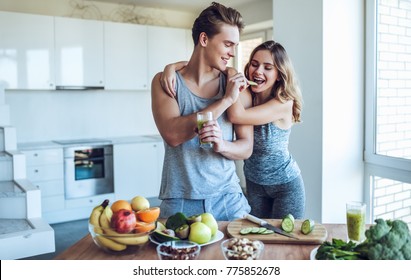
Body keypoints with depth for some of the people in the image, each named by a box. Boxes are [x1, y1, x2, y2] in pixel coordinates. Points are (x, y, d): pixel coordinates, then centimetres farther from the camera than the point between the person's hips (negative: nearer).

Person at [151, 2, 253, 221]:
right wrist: (226, 100, -17)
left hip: (228, 199, 2)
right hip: (179, 202, -1)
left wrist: (221, 145, -22)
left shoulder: (235, 84, 0)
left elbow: (246, 148, 1)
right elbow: (172, 135, -20)